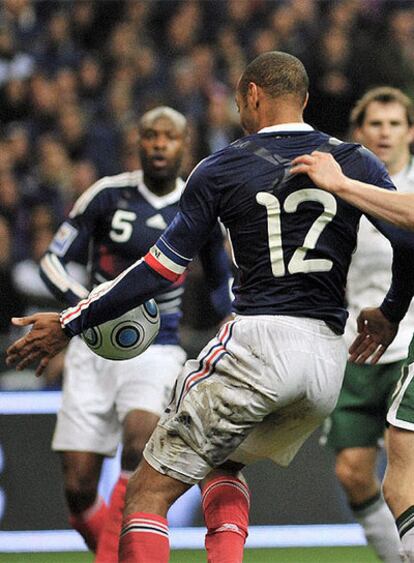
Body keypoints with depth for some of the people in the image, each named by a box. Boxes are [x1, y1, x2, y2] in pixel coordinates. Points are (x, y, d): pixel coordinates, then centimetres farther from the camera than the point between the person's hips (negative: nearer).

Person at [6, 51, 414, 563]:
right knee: (221, 464, 28)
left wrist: (70, 324, 11)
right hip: (328, 359, 5)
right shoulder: (356, 163, 9)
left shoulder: (222, 169, 2)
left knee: (149, 491, 2)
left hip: (256, 343, -5)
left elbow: (162, 269, 2)